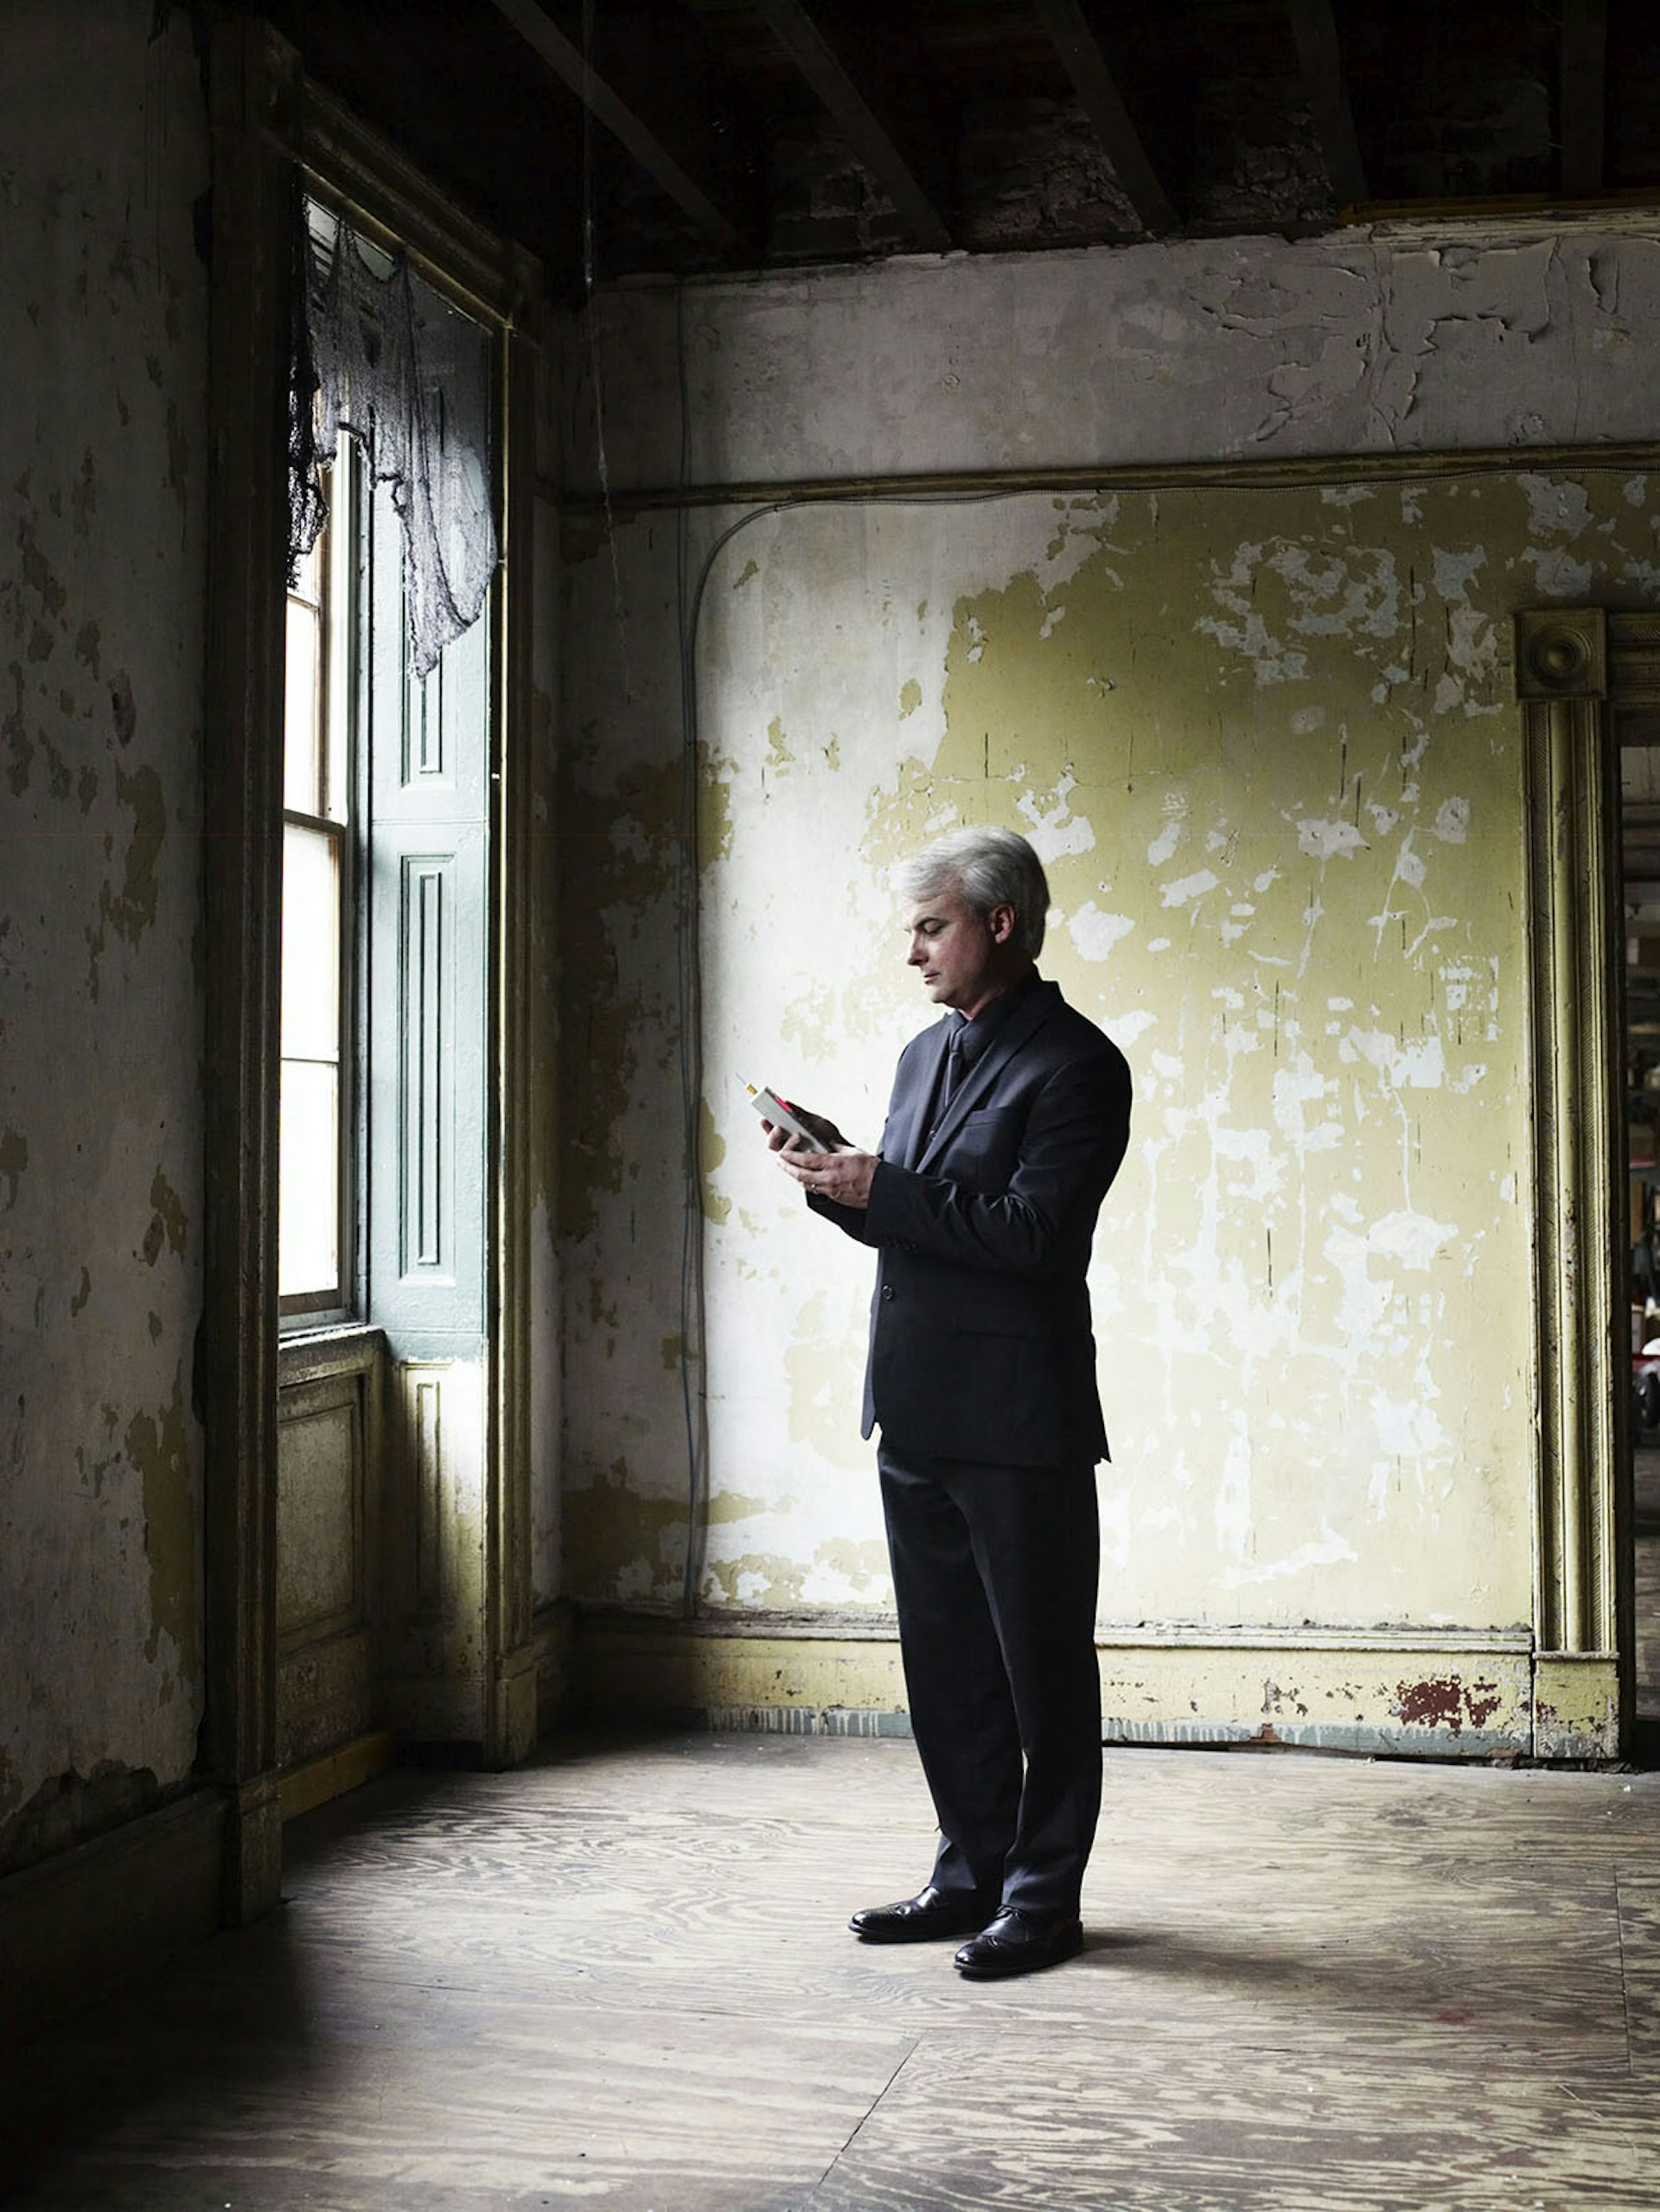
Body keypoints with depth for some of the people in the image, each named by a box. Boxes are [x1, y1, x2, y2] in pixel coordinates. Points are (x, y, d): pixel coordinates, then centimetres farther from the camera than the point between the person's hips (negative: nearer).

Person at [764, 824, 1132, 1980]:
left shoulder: (1075, 1063, -10)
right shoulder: (927, 1053, 16)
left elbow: (1030, 1231, -20)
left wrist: (878, 1189, -20)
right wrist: (838, 1176, 1)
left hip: (1019, 1417, -8)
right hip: (916, 1409, 8)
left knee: (1042, 1664, 3)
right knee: (945, 1660, 15)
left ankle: (1043, 1896, 13)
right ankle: (974, 1872, 27)